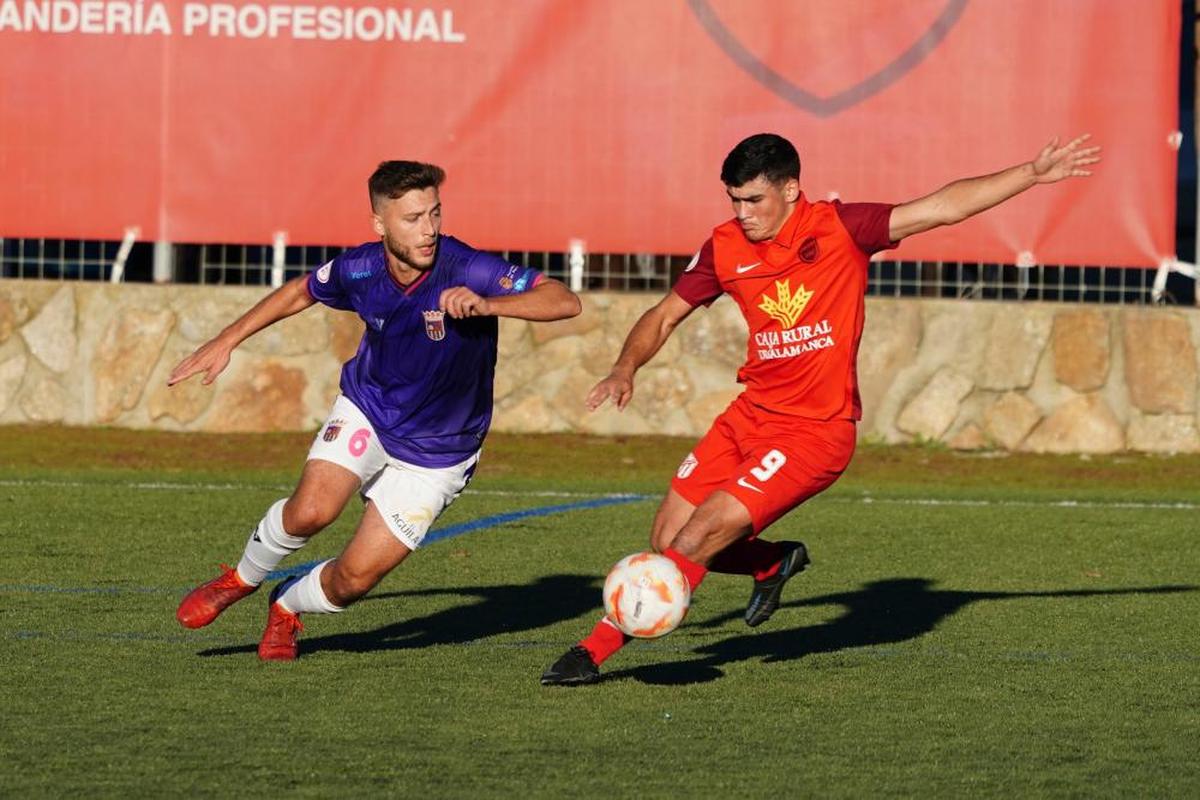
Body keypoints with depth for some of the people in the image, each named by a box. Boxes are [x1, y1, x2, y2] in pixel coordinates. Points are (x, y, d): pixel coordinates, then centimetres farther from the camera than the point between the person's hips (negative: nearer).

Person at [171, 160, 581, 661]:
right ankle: (242, 579, 6)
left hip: (435, 454, -2)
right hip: (366, 411, 2)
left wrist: (487, 304, -50)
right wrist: (227, 341, 9)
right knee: (311, 510, -26)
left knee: (353, 579, -5)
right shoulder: (359, 270, -14)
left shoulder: (468, 271, -27)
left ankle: (287, 607, 30)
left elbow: (565, 301, -35)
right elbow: (300, 292, 9)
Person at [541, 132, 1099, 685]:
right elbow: (663, 317, 14)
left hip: (815, 432, -6)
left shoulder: (839, 229, -9)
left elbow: (944, 207, -11)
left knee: (699, 537, -16)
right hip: (750, 415, 6)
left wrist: (1032, 175, -17)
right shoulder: (725, 248, 2)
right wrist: (626, 369, -5)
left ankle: (596, 649, -8)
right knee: (669, 539, 4)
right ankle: (775, 562, 31)